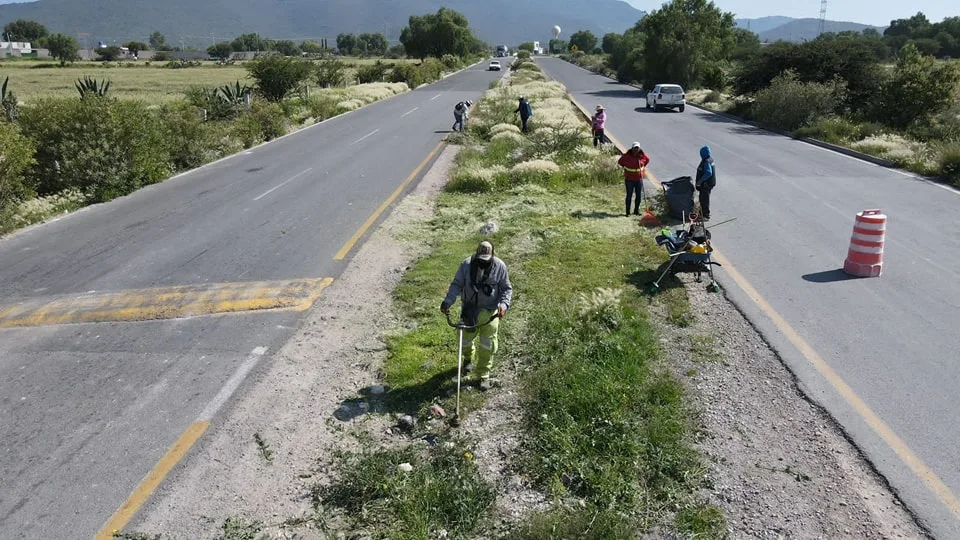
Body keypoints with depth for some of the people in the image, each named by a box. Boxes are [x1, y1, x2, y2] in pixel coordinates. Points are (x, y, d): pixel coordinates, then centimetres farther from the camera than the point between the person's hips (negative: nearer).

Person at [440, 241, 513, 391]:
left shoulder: (499, 266, -12)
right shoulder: (466, 264, -11)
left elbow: (507, 288, -3)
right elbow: (456, 284, -4)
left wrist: (504, 304, -21)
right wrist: (448, 301, -17)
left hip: (490, 311, -1)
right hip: (469, 309, 2)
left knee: (487, 344, -2)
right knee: (465, 339, 15)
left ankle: (484, 376, 12)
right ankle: (469, 359, 49)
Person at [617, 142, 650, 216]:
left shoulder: (642, 156, -2)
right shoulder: (626, 156, -10)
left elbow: (647, 160, 20)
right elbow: (620, 162, 7)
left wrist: (642, 167, 12)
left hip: (639, 179, 3)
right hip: (629, 179, -3)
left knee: (639, 196, 7)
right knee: (629, 196, 0)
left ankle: (636, 211, 21)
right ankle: (628, 212, 9)